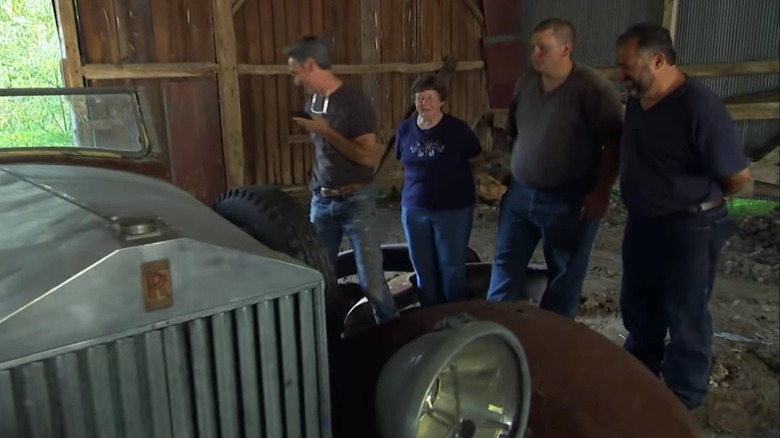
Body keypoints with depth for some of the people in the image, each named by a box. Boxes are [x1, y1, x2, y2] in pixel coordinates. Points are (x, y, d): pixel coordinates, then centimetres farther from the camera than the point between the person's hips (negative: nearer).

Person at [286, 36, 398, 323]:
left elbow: (369, 157, -18)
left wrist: (327, 132, -20)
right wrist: (316, 187, 12)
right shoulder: (313, 102, 8)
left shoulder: (354, 101, -13)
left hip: (356, 201, -6)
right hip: (321, 201, 6)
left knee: (371, 280, -3)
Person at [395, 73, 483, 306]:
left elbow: (476, 161, 1)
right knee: (423, 270, 14)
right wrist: (422, 179, 9)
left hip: (454, 210, -4)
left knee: (452, 268, 6)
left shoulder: (457, 129, -13)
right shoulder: (405, 129, -2)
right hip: (414, 210, 4)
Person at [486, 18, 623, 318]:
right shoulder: (525, 84, 5)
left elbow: (615, 143, -14)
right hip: (520, 193, 6)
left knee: (565, 272, 9)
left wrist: (601, 192, -16)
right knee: (506, 263, 11)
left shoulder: (593, 87, -14)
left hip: (570, 200, -5)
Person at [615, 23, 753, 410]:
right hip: (641, 222, 8)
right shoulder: (637, 101, 0)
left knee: (685, 320, 10)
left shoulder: (700, 108, -24)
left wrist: (699, 201, -3)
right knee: (638, 309, 22)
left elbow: (740, 181, -18)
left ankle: (681, 400, 31)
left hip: (688, 229, -8)